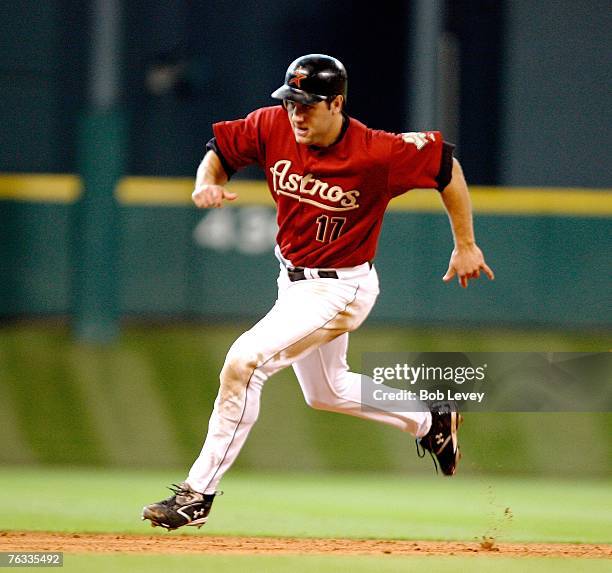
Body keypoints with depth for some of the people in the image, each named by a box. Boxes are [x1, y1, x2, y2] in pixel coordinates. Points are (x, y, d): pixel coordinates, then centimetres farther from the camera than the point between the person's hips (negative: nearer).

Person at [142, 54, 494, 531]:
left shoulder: (377, 153, -26)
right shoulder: (272, 126, -12)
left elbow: (445, 164, -13)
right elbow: (220, 150, 3)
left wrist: (466, 246, -8)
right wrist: (208, 182, -21)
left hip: (341, 289, -8)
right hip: (294, 279, 8)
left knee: (244, 361, -23)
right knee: (325, 392, 26)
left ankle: (199, 492, -16)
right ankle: (431, 423, 48)